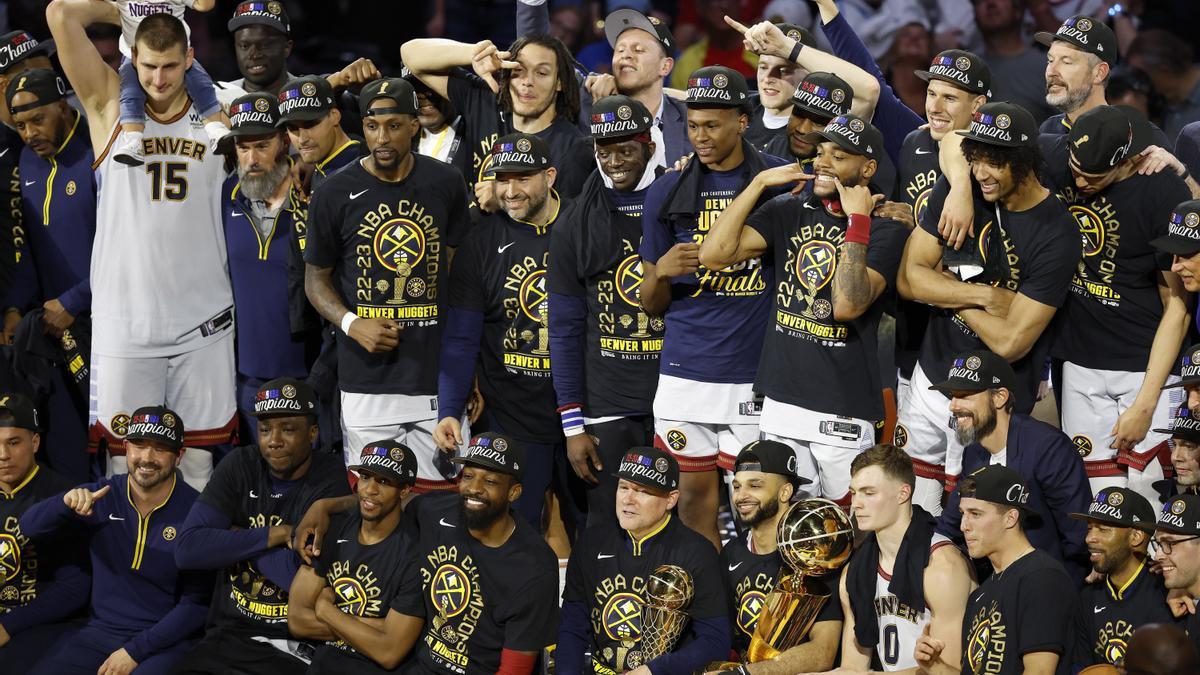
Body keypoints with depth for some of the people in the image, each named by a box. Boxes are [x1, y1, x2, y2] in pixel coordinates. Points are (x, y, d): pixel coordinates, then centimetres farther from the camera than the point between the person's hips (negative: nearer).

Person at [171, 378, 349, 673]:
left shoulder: (330, 480, -6)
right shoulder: (241, 466, 5)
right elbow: (187, 550, -6)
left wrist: (237, 539, -6)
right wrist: (275, 535, -10)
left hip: (296, 646, -3)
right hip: (229, 634, 3)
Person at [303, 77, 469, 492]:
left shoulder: (444, 185, 5)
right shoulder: (336, 194, -1)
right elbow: (316, 277, 8)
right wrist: (352, 324, -12)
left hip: (437, 377, 2)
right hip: (368, 380, -2)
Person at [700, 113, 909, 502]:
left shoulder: (884, 230, -6)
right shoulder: (789, 213, 10)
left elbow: (848, 305, -22)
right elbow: (714, 254, -3)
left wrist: (856, 220, -17)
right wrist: (760, 182, -1)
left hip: (843, 411, -5)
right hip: (780, 404, 5)